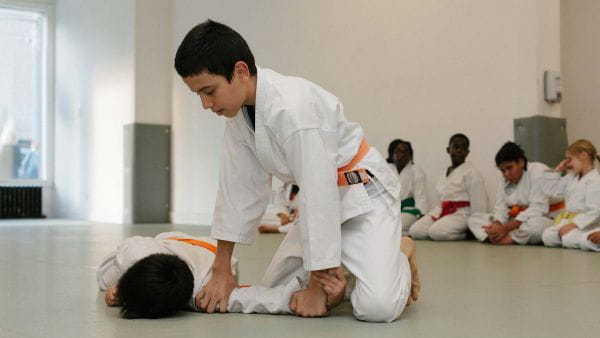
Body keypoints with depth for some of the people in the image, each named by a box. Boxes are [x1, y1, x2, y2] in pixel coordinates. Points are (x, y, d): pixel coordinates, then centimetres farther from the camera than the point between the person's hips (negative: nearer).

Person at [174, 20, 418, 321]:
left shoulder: (293, 107, -34)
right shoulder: (240, 110, -7)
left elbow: (319, 196, -31)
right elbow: (239, 186, -3)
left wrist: (316, 287, -24)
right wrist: (221, 270, -3)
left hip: (364, 195, -8)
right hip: (320, 199, 8)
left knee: (376, 307, -23)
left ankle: (396, 260, 10)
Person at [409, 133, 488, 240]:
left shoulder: (471, 173, -7)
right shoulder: (445, 174, 18)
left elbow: (479, 204, -10)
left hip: (462, 214, -8)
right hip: (442, 211, 8)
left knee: (436, 232, -33)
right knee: (415, 231, -10)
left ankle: (468, 234, -9)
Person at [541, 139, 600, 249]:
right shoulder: (571, 178, 14)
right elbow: (550, 189, 20)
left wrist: (572, 225, -23)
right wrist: (557, 171, 10)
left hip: (584, 224, -8)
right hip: (567, 220, 8)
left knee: (569, 240, -34)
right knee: (547, 236, -17)